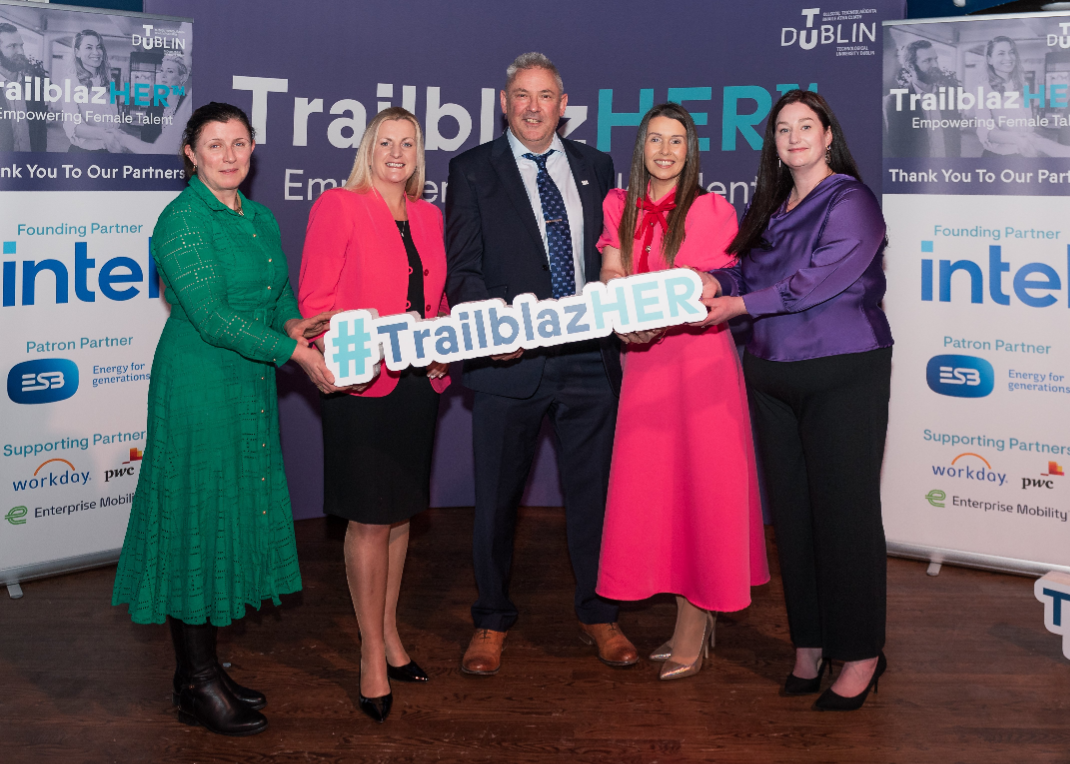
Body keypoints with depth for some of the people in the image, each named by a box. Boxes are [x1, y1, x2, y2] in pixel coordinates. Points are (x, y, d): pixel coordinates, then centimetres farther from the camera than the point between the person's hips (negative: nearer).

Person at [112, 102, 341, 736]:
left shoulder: (260, 219, 13)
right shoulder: (181, 220, -12)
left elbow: (281, 294, 16)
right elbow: (210, 314, -20)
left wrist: (293, 323, -8)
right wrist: (293, 351, -22)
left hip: (252, 386, 8)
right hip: (198, 387, -8)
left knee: (237, 514, 11)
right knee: (197, 520, -1)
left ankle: (205, 669, 23)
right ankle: (197, 687, 9)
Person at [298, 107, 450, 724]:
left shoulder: (428, 215, 13)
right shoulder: (338, 206, -4)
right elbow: (316, 300, -8)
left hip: (417, 381, 6)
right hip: (362, 383, -6)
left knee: (400, 513, 14)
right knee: (370, 522, -1)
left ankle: (390, 631, 28)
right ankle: (372, 651, 11)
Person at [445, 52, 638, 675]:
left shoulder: (596, 167, 12)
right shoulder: (473, 171, 3)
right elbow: (461, 268, -3)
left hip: (590, 356, 2)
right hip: (510, 360, -2)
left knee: (594, 489, 9)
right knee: (497, 496, 7)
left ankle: (597, 613, 26)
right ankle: (493, 621, 23)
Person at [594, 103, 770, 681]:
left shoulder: (713, 210, -4)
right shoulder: (619, 208, 9)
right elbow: (610, 282, 5)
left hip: (701, 358, -4)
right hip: (643, 363, 5)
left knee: (701, 484, -1)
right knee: (653, 485, 7)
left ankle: (696, 621, 10)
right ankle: (692, 619, 20)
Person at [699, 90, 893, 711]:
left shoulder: (851, 202, -6)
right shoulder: (769, 209, 16)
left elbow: (817, 280, -16)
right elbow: (747, 270, 13)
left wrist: (739, 304, -15)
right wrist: (713, 281, -9)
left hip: (843, 374, -6)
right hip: (773, 376, 7)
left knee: (845, 511, -5)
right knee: (792, 511, 8)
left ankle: (860, 654, 6)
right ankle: (810, 642, 19)